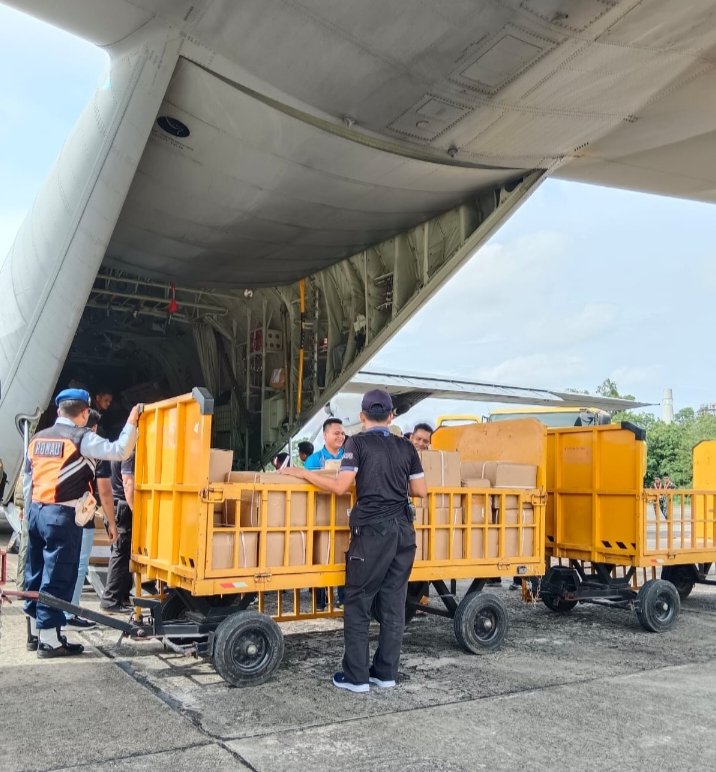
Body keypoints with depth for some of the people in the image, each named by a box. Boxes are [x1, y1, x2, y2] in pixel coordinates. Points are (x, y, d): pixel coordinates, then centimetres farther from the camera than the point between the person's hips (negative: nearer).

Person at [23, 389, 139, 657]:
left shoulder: (38, 438, 13)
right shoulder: (82, 437, -9)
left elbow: (27, 479, 17)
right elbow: (120, 451, -16)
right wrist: (132, 422, -5)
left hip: (36, 510, 8)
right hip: (62, 515, -8)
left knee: (36, 573, 16)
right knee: (58, 578, -2)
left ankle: (34, 631, 26)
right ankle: (49, 640, 2)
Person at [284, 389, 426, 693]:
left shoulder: (358, 443, -3)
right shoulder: (406, 447, 10)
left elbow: (340, 487, -10)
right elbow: (420, 491, 12)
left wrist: (306, 474, 1)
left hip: (372, 530, -5)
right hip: (403, 530, 5)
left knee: (358, 603, 4)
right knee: (393, 604, 10)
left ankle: (355, 676, 7)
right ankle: (385, 673, 18)